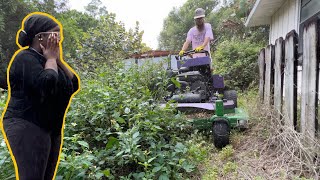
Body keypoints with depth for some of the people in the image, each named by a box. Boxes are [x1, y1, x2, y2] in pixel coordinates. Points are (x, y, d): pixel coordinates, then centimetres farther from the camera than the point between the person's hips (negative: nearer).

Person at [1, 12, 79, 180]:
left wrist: (58, 60, 3)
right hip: (27, 127, -8)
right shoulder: (25, 58, -10)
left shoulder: (46, 60, 17)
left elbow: (74, 85, 10)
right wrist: (51, 59, -10)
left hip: (51, 129, 9)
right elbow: (47, 84, -27)